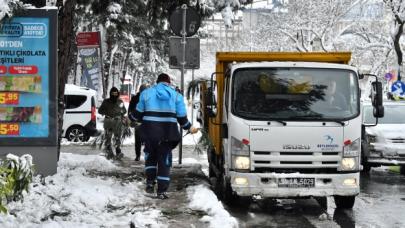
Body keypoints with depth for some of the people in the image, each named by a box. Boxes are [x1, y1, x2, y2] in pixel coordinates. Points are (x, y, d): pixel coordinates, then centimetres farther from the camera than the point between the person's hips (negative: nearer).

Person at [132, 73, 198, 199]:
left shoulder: (147, 93, 6)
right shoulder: (176, 96, 6)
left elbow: (138, 114, 9)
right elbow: (182, 117, 5)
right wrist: (190, 128, 22)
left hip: (150, 131, 0)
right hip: (168, 132, 0)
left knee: (151, 156, 22)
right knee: (164, 160, 6)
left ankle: (150, 182, 10)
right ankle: (162, 191, 4)